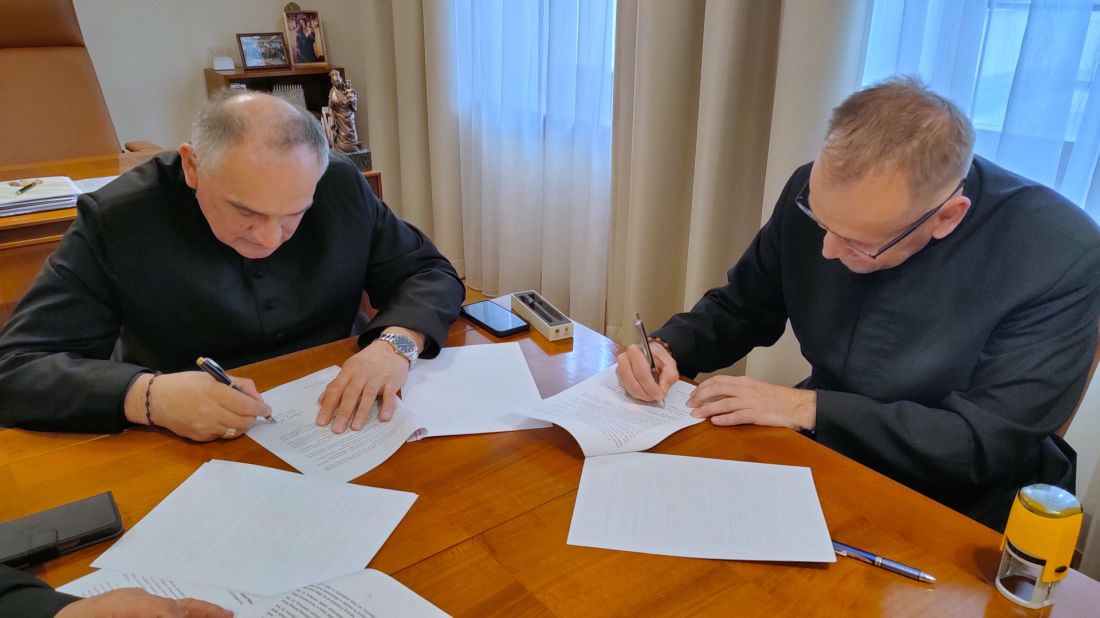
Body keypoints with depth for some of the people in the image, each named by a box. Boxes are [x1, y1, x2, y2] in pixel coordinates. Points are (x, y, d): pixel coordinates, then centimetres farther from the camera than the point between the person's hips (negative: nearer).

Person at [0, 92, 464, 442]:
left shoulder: (342, 187, -7)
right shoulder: (115, 221, -12)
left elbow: (430, 273, 0)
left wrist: (396, 342, -20)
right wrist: (148, 396, -29)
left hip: (332, 431, 1)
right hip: (190, 455, -1)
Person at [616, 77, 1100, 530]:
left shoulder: (1060, 256, -23)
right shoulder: (814, 193, -12)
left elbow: (986, 445, -21)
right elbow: (741, 309, 3)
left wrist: (806, 407, -26)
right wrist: (668, 347, -16)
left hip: (955, 504, -3)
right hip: (820, 449, 4)